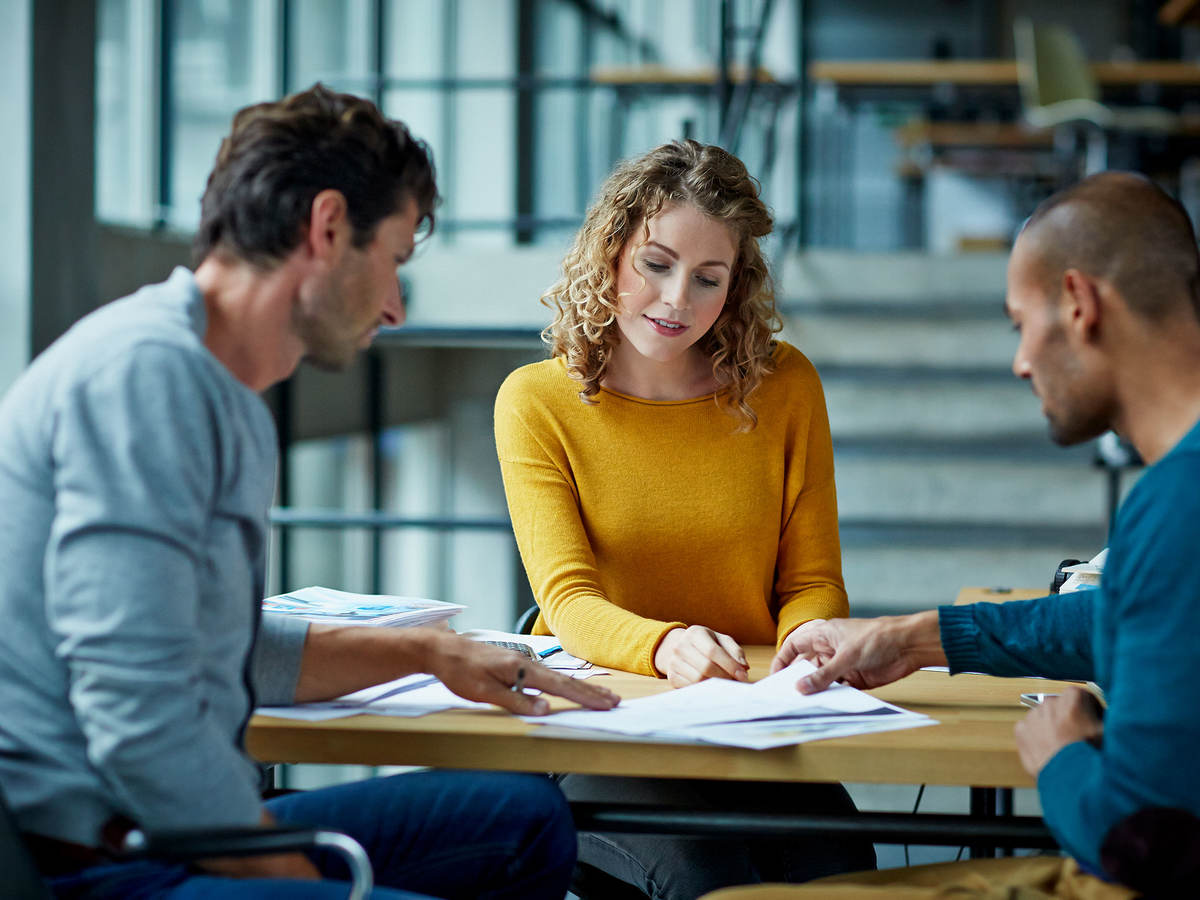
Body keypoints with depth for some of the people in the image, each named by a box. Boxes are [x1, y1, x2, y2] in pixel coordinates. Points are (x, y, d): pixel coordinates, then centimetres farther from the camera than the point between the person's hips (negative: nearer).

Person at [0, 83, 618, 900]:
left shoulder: (231, 404, 18)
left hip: (178, 829, 11)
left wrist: (428, 652, 26)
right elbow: (143, 721, -23)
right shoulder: (145, 372, -17)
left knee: (524, 820, 14)